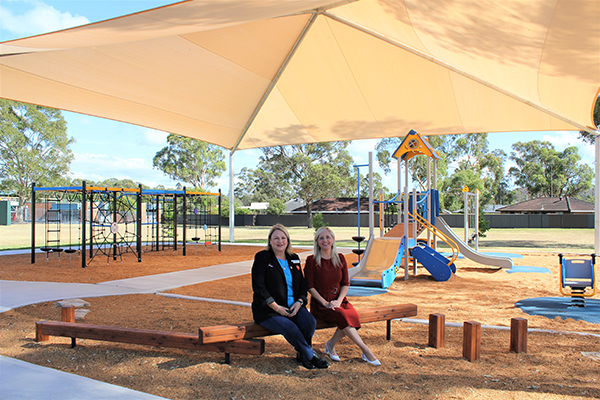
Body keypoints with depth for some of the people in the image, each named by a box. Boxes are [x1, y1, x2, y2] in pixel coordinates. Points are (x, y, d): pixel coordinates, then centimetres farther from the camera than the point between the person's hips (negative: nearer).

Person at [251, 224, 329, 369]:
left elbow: (303, 284, 16)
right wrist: (277, 308, -15)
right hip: (268, 310, -4)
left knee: (310, 322, -24)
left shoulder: (294, 259, 15)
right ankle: (310, 355, -6)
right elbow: (258, 287, -10)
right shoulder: (262, 257, -2)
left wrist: (299, 302, -5)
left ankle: (302, 354, 3)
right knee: (291, 328, -30)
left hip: (293, 307, 5)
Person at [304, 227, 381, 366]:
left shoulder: (340, 259, 9)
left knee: (352, 315, -27)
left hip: (339, 301, 4)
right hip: (320, 304, -4)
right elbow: (310, 286, -4)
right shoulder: (311, 260, -2)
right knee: (342, 316, -31)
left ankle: (331, 345, -7)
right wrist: (325, 303, -13)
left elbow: (345, 284, 10)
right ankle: (365, 349, -20)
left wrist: (338, 300, -7)